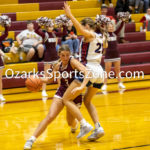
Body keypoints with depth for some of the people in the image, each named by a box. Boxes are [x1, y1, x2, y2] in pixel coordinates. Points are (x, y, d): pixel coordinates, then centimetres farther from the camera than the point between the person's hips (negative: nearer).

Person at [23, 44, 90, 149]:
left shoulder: (73, 61, -17)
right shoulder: (58, 66, 1)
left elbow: (85, 71, -34)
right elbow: (50, 79, 18)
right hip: (61, 93, 3)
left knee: (70, 122, 8)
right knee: (50, 116, -16)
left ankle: (75, 124, 49)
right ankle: (32, 140, -15)